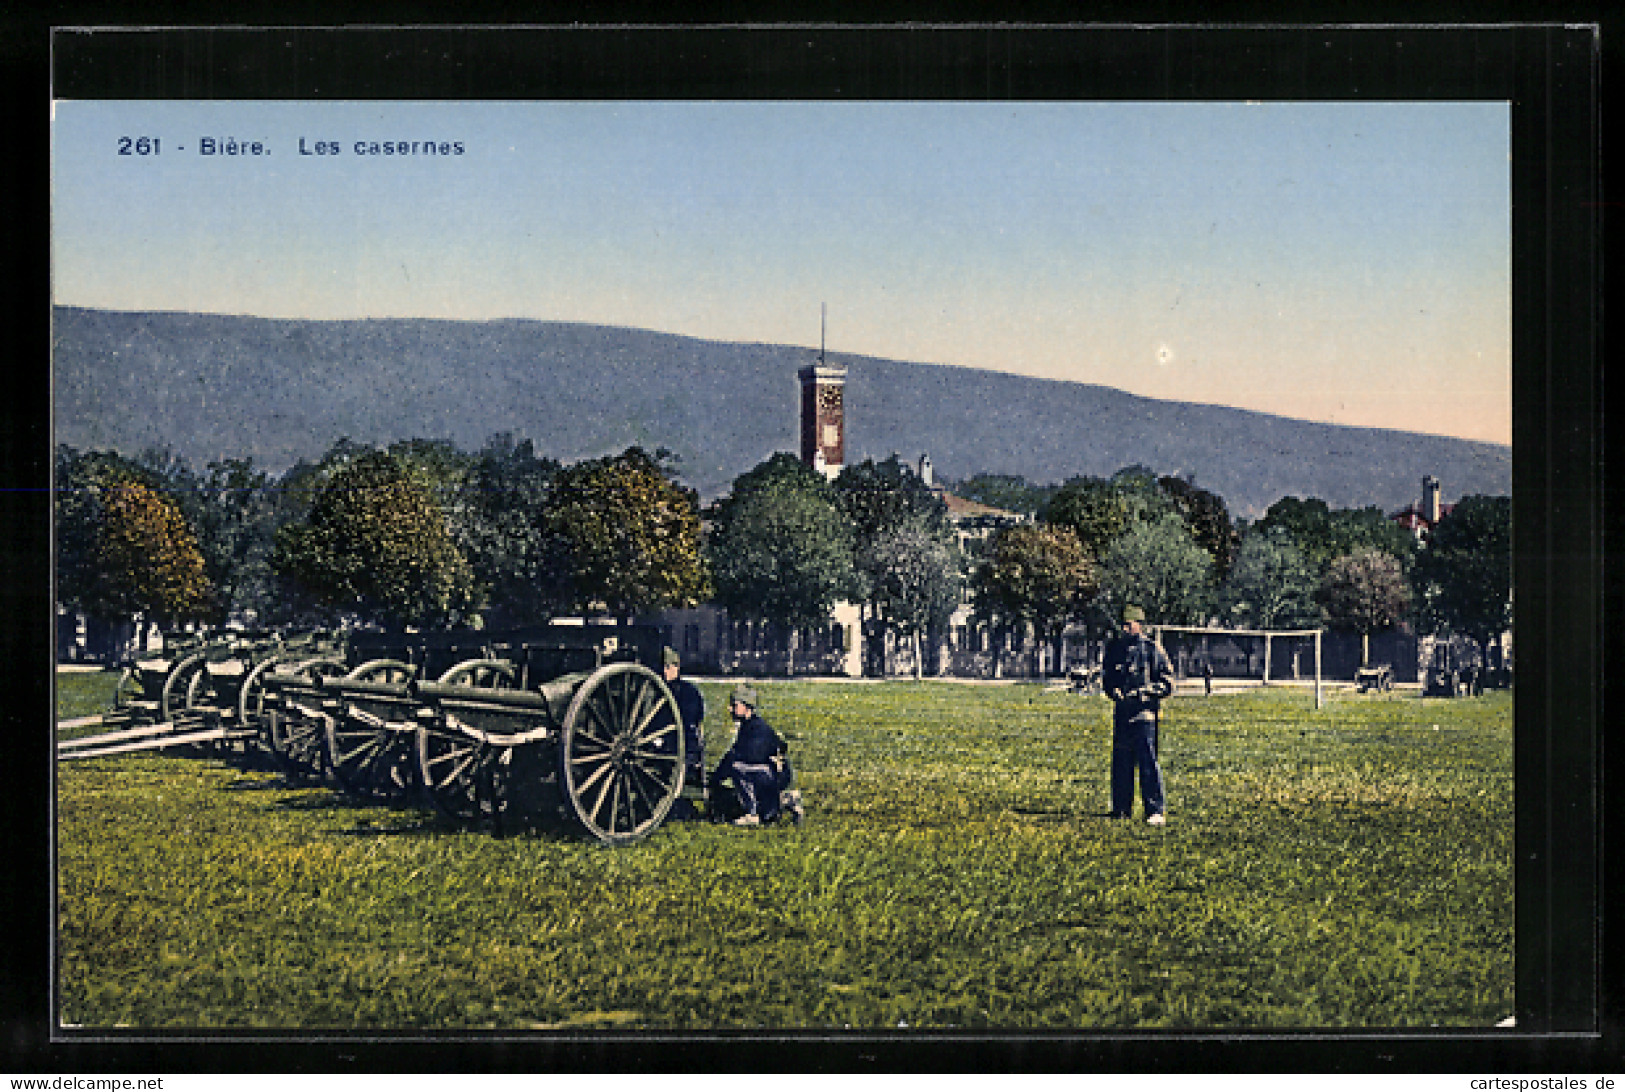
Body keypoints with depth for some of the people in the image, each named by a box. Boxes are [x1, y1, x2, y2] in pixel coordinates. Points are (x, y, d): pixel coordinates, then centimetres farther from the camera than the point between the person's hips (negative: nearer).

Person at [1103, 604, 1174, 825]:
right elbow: (1107, 675, 23)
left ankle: (1155, 811, -8)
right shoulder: (1114, 648, 12)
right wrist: (1114, 690, 3)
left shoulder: (1152, 649, -2)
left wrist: (1145, 691, -14)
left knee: (1147, 761, -9)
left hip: (1144, 711, -5)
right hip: (1121, 711, 5)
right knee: (1121, 761, 9)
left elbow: (1167, 683, -1)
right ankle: (1121, 807, 19)